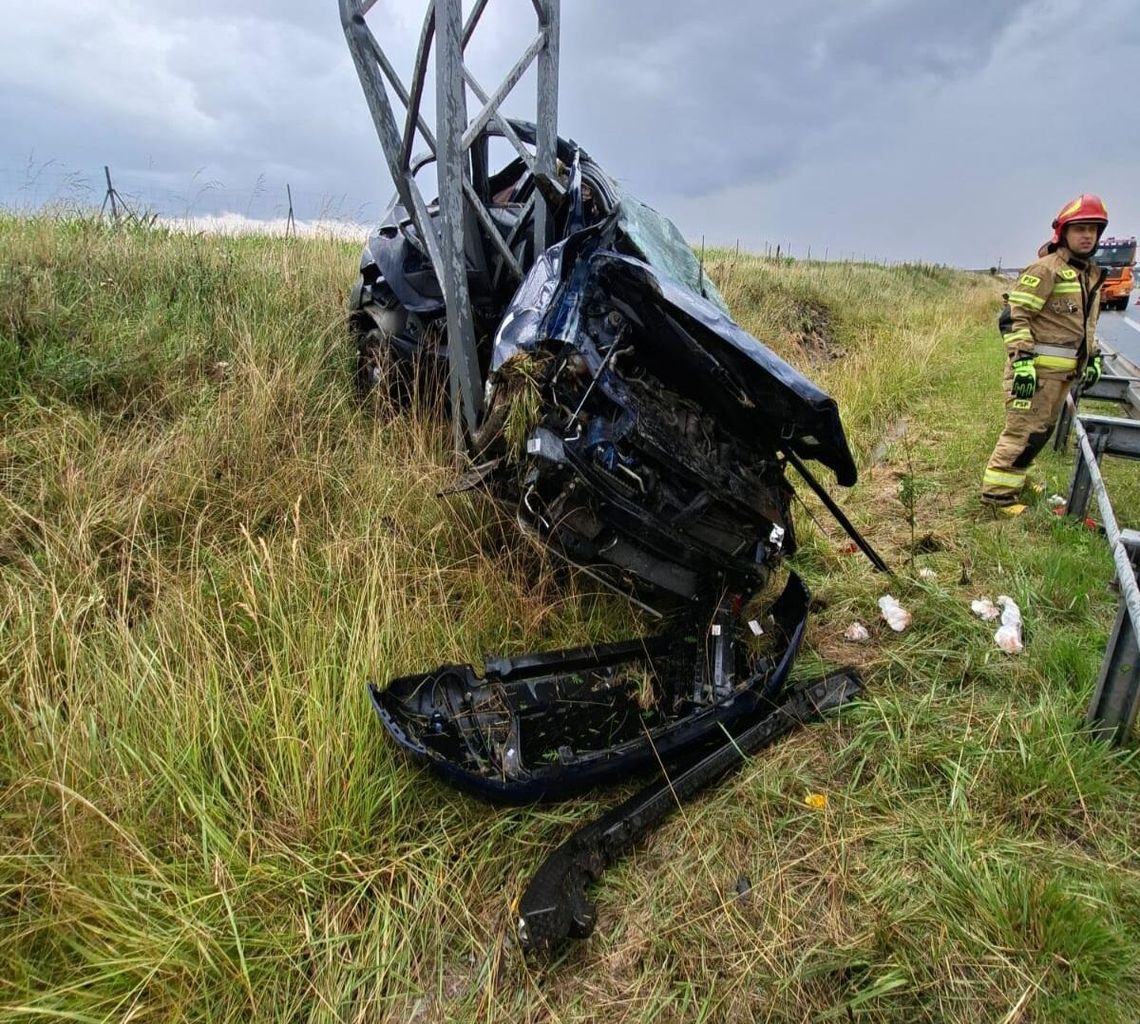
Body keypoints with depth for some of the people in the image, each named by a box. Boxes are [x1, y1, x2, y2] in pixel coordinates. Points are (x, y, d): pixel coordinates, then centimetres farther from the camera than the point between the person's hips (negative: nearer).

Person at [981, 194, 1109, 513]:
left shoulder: (1092, 274, 17)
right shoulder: (1046, 269, -11)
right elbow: (1015, 317, -17)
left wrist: (1093, 358, 22)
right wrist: (1022, 361, -23)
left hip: (1065, 370, 9)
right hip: (1038, 366, -9)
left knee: (1042, 428, 15)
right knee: (1025, 430, -8)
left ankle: (1014, 477, 28)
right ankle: (997, 491, -1)